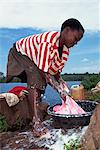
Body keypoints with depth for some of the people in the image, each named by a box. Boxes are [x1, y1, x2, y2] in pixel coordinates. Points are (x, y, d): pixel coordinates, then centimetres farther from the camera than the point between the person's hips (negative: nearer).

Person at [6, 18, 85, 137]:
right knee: (35, 82, -29)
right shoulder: (48, 42, -38)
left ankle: (36, 117, 13)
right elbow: (44, 72, -37)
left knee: (39, 86, 1)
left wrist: (64, 88, -18)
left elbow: (56, 71, -7)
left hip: (34, 58, 9)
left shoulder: (65, 49, -10)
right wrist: (60, 90, -35)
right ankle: (37, 123, -29)